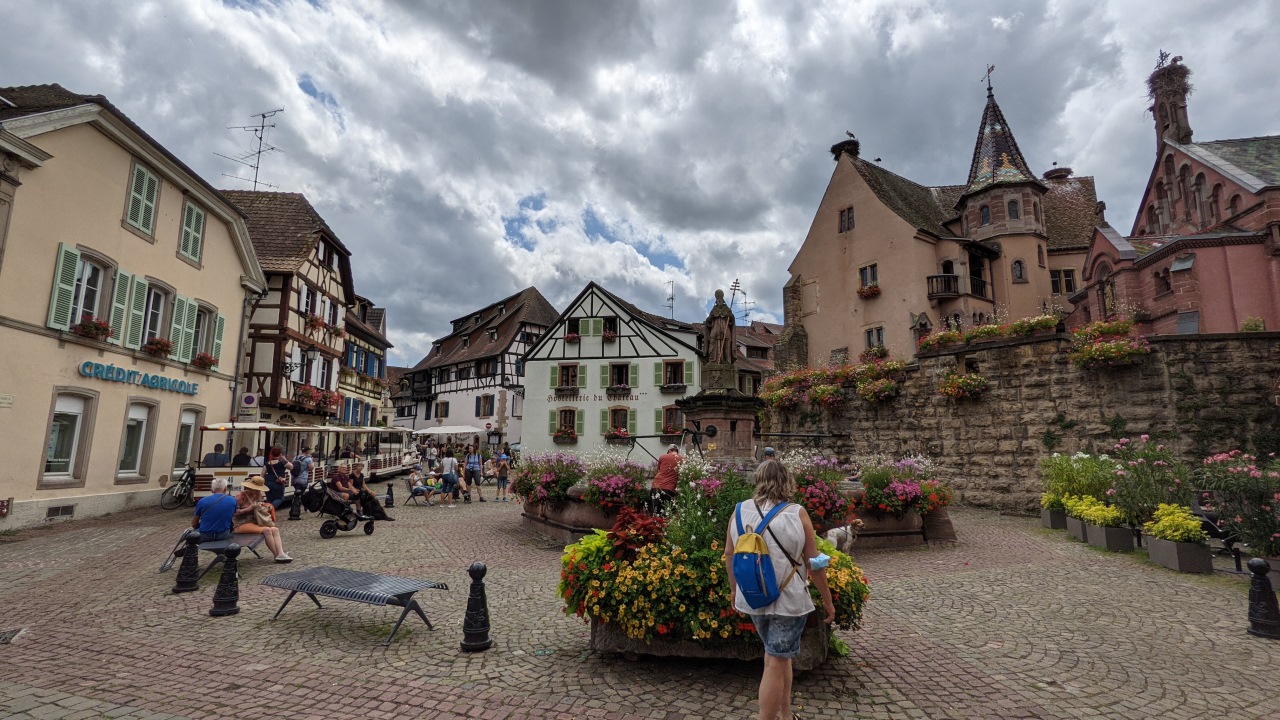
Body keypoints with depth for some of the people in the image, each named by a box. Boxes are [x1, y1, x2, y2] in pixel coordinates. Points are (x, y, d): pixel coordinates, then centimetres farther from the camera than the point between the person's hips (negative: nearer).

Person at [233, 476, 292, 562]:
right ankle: (277, 555, -25)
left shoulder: (258, 495, 13)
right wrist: (248, 509, -21)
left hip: (255, 522, 7)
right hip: (242, 524, -7)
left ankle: (281, 553, -35)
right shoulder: (241, 496, -7)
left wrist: (267, 507, 3)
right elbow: (234, 512, -13)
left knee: (275, 529, -20)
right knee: (266, 530, -30)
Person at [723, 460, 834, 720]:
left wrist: (734, 589, 19)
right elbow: (814, 563, -8)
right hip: (789, 599, -4)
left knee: (775, 653, 24)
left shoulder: (740, 511, -2)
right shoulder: (797, 514, -12)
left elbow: (728, 555, 5)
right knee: (776, 663, 5)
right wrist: (827, 601, 4)